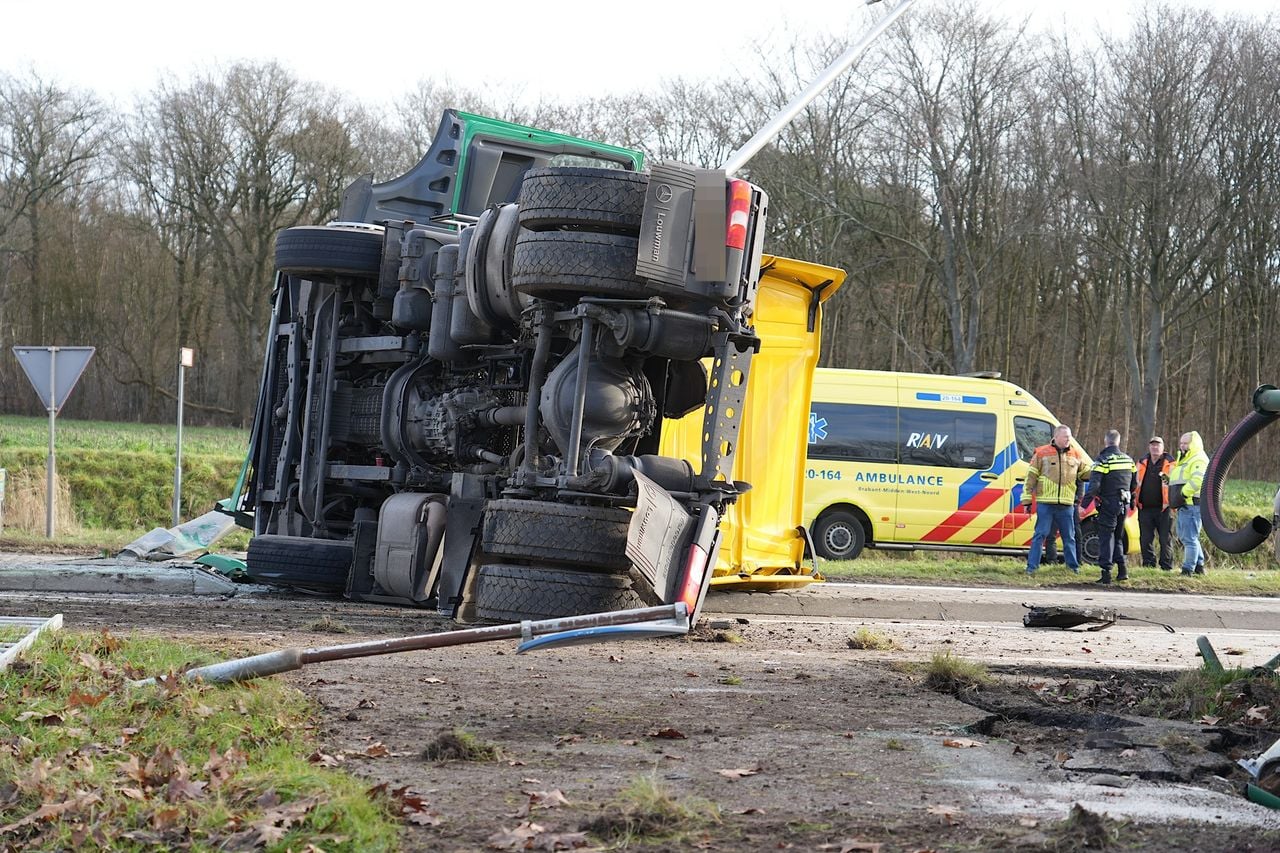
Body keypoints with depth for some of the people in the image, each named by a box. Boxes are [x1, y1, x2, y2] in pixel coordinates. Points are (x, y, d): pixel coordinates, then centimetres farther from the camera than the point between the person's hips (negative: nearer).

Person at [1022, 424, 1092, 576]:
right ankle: (1032, 566, 2)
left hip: (1066, 505, 3)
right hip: (1045, 504, -3)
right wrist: (1027, 500, 0)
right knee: (1040, 535, -2)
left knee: (1069, 536, 11)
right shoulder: (1041, 454, 1)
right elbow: (1031, 477, 2)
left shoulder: (1076, 456, 10)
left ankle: (1073, 565, 22)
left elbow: (1088, 472, 16)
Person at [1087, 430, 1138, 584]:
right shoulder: (1128, 459, 10)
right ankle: (1122, 569, 12)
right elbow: (1135, 483, 18)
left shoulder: (1103, 459, -12)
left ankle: (1106, 573, -10)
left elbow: (1094, 484, -19)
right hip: (1123, 505, 6)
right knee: (1118, 537, 18)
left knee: (1106, 537, -3)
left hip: (1108, 503, -6)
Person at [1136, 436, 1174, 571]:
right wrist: (1134, 498, 15)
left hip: (1163, 508, -4)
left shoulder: (1170, 463, 2)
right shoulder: (1142, 463, 15)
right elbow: (1136, 482, 23)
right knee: (1145, 539, 6)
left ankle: (1167, 568, 5)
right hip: (1145, 508, 4)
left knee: (1166, 539, 0)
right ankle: (1148, 566, 14)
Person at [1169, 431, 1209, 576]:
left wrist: (1183, 494, -24)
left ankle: (1188, 569, -5)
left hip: (1192, 504, -11)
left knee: (1189, 538, -8)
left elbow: (1198, 480, -26)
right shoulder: (1184, 460, 23)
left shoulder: (1198, 460, -12)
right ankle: (1199, 564, 25)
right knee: (1183, 537, 17)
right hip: (1184, 505, 11)